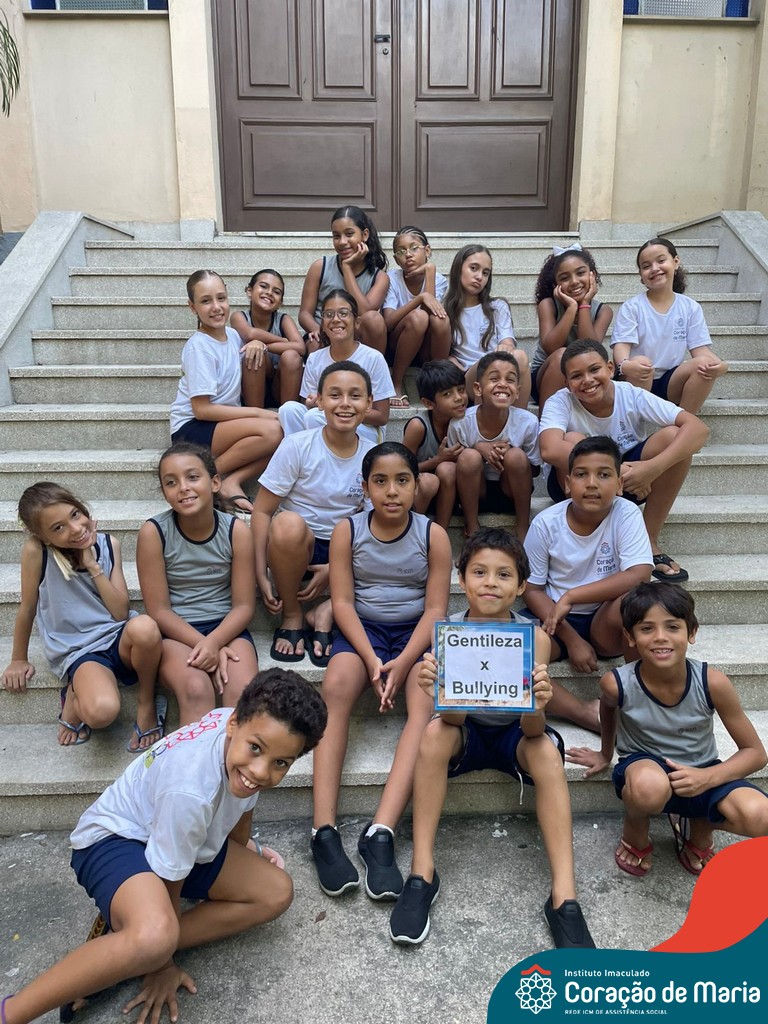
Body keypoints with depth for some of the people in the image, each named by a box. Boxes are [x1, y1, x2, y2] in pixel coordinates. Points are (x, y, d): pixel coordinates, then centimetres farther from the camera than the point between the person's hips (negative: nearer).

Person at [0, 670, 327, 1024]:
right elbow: (168, 882, -21)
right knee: (155, 937, -38)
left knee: (276, 893, 0)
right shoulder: (190, 790, -39)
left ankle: (126, 939, -2)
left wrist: (242, 861, 24)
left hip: (183, 838, 9)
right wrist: (163, 964, -4)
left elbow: (242, 808, 6)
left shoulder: (250, 725, -18)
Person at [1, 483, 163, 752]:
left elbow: (121, 612, -6)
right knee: (101, 711, -37)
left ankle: (146, 703, -8)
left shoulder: (109, 545, 0)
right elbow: (27, 607, 2)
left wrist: (92, 565, -12)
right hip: (80, 651, -3)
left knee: (144, 627, -37)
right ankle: (74, 697, 2)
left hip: (119, 638, 3)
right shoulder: (36, 550, -11)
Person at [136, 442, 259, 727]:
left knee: (244, 693, -27)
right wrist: (204, 647, -18)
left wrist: (213, 642, -23)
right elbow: (159, 610, -8)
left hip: (226, 628, 1)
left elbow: (244, 605, -5)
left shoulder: (236, 530, -7)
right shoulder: (153, 532, -11)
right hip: (175, 632, -1)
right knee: (196, 688, -31)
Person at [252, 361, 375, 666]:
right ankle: (292, 616, -11)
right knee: (289, 523, -36)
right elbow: (262, 511, -10)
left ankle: (327, 613, -12)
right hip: (294, 548, -2)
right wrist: (261, 576, -17)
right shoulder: (298, 446, -10)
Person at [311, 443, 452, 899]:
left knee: (427, 704, -30)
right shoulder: (347, 531, -3)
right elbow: (342, 602, -6)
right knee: (336, 689, -31)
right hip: (362, 628, 0)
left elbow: (436, 609, -7)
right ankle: (325, 830, -30)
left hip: (417, 631, 0)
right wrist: (371, 660, -20)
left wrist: (402, 662, -21)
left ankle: (381, 832, -34)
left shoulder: (434, 535, -4)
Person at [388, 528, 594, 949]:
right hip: (467, 732, 0)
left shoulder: (534, 636, -19)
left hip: (514, 734, 0)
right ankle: (421, 873, -20)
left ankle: (564, 897, -25)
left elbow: (532, 728, -26)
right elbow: (454, 716, -27)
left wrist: (537, 706, -49)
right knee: (434, 732, -29)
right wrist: (439, 692, -50)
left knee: (547, 750, -29)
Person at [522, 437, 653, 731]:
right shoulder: (546, 523, -9)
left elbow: (640, 575, -25)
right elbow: (532, 589, -5)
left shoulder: (627, 514, -12)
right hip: (555, 621, 1)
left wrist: (570, 597, -28)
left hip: (605, 623, -1)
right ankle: (591, 715, -18)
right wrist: (571, 638, -15)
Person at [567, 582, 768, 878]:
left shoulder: (712, 683, -22)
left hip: (700, 774, 2)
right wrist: (605, 754, 22)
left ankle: (699, 830, 9)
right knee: (649, 786, -40)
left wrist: (708, 778, -26)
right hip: (643, 765, -2)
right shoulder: (617, 684, -22)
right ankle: (635, 835, -1)